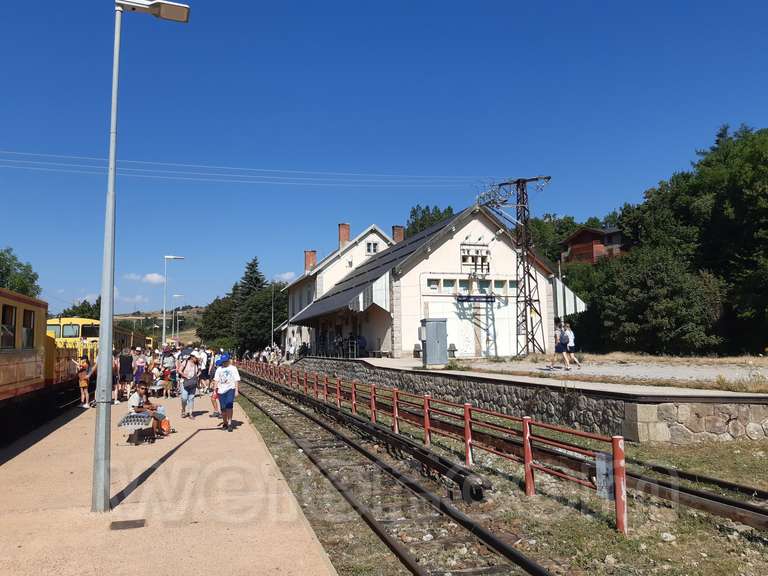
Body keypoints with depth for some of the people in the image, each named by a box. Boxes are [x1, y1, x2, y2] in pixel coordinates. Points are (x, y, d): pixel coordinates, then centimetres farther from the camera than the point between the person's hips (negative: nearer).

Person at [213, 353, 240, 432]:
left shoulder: (233, 368, 6)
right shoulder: (219, 369, 17)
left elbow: (237, 380, 3)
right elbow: (216, 380, 14)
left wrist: (237, 390, -5)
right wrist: (215, 389, 4)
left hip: (230, 389, -3)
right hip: (221, 390, 4)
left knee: (229, 406, -20)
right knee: (223, 408, 6)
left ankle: (230, 423, -17)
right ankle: (225, 423, 20)